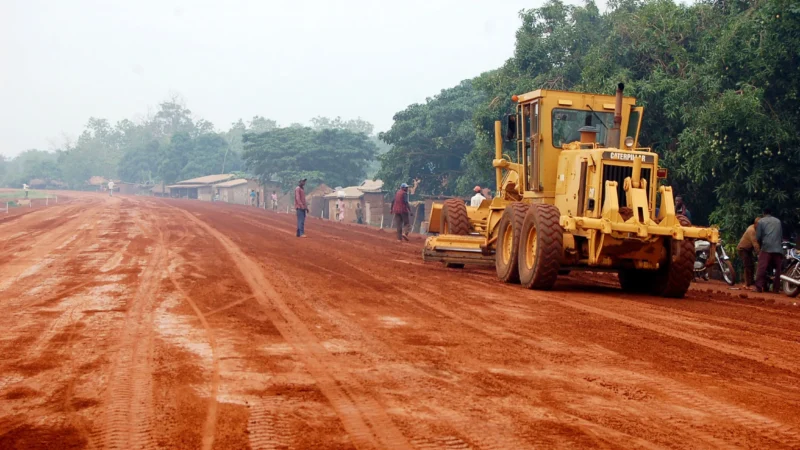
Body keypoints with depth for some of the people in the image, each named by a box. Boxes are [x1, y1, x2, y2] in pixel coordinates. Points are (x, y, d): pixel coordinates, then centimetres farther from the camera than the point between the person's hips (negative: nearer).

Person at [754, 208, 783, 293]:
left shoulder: (761, 221, 9)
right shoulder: (778, 221, 20)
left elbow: (758, 237, 4)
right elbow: (781, 235, 21)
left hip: (767, 247, -3)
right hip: (778, 248, 3)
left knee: (762, 268, -8)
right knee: (777, 269, 7)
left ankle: (759, 287, -15)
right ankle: (776, 288, 6)